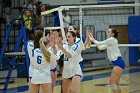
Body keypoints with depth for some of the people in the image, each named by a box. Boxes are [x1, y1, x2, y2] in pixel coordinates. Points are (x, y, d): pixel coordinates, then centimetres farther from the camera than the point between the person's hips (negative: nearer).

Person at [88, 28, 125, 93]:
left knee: (112, 82, -13)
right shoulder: (110, 42, 20)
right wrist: (93, 39, 18)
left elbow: (99, 44, -7)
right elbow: (100, 47, 21)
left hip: (118, 63, -10)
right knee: (116, 84, 11)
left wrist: (92, 39, 9)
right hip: (118, 63, 10)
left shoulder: (112, 39, -8)